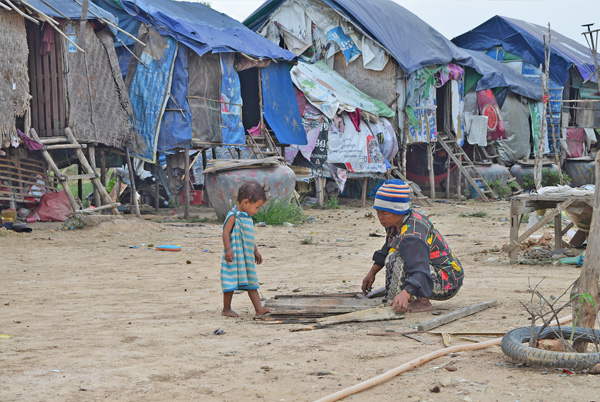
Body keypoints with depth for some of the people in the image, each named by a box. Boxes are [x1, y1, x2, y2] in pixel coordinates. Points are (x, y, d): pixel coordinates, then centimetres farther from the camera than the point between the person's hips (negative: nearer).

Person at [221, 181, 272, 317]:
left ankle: (259, 309, 8)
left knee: (251, 282, 8)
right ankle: (226, 309, 7)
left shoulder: (247, 217, 15)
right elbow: (226, 233, -19)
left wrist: (256, 251, 29)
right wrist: (228, 249, -27)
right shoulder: (233, 216, -13)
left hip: (247, 257, 9)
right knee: (232, 282, -2)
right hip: (235, 256, -9)